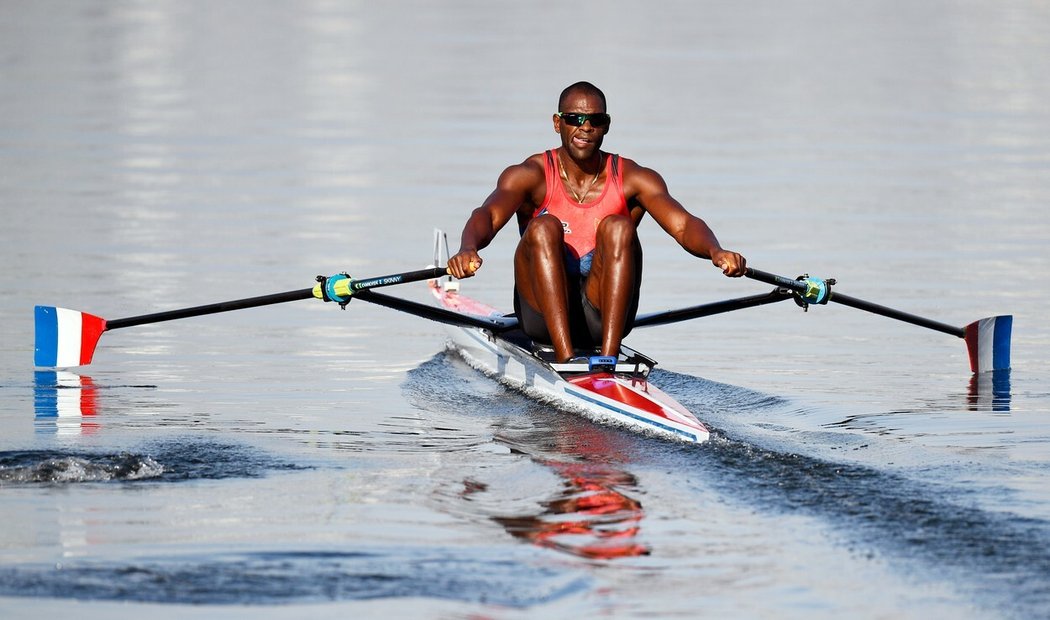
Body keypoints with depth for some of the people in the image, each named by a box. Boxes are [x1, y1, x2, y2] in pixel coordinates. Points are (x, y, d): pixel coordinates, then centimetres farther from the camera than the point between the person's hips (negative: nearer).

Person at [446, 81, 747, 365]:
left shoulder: (632, 178, 3)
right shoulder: (532, 176, -1)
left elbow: (683, 224, -12)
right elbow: (488, 215, -21)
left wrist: (715, 252, -35)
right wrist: (468, 249, -45)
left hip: (603, 318, 1)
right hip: (543, 316, -1)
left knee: (617, 227, -22)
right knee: (544, 227, -24)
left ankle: (608, 358, -36)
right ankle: (565, 359, -40)